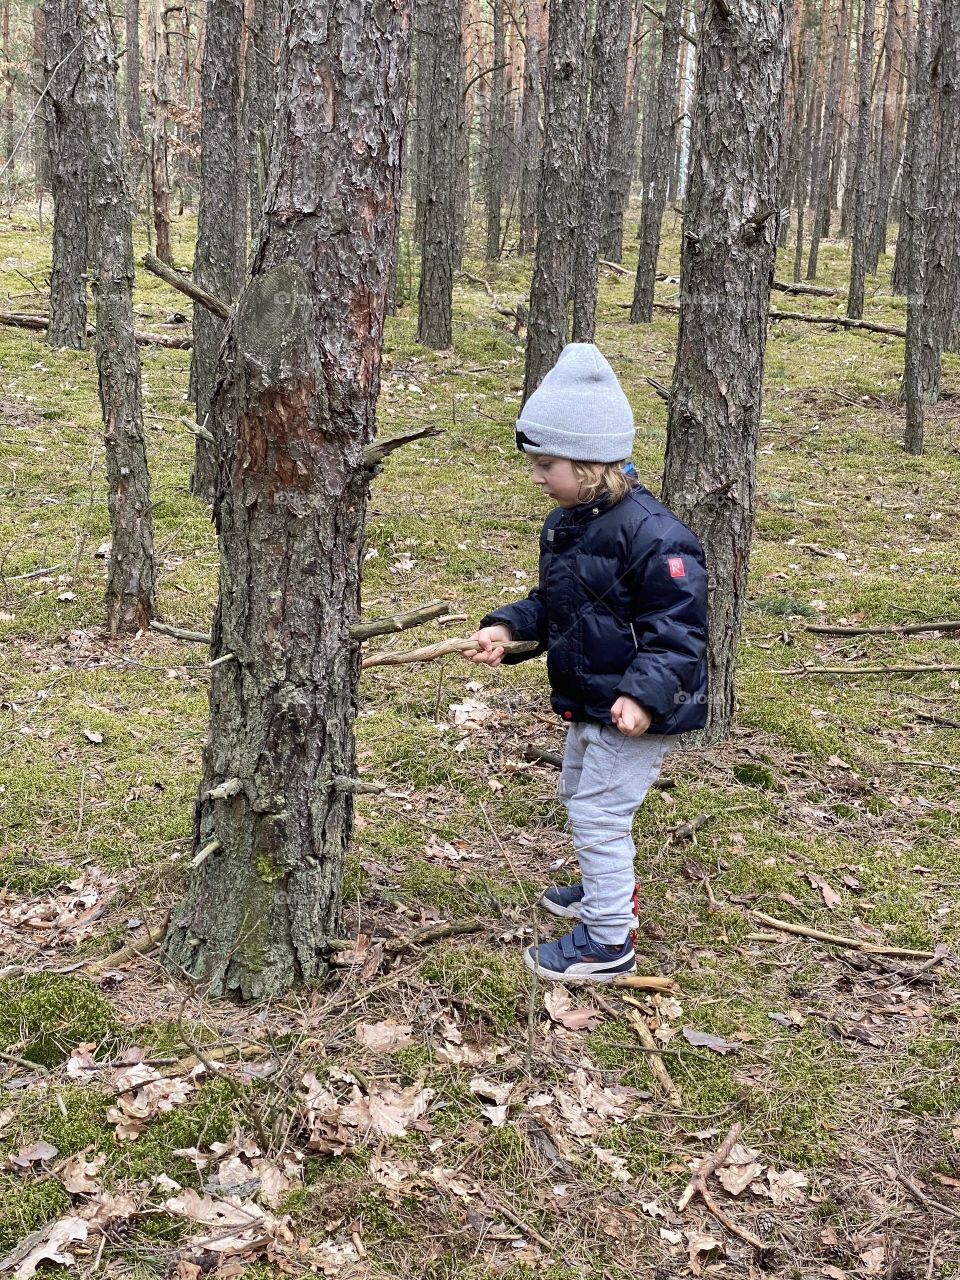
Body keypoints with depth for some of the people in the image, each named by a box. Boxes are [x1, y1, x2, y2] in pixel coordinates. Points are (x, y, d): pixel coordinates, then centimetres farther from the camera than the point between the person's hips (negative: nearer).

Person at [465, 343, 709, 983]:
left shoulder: (652, 534, -26)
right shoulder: (565, 524, 3)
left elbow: (678, 625, -26)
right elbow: (550, 603, 14)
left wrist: (645, 694, -36)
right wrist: (508, 628, -3)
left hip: (638, 710, -10)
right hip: (589, 702, 10)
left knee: (598, 812, -4)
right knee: (579, 796, 26)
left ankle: (609, 941, 11)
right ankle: (606, 889, 48)